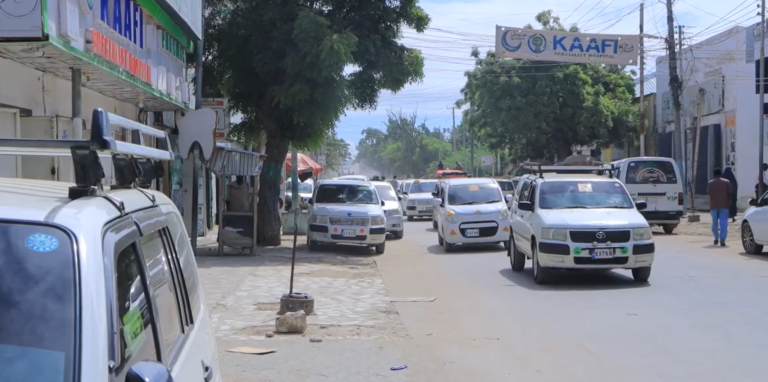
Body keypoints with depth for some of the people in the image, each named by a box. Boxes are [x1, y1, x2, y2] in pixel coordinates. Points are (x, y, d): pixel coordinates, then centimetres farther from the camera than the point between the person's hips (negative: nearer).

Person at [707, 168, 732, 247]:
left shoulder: (710, 183, 2)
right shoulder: (726, 182, -1)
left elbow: (708, 193, 6)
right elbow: (729, 193, 0)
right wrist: (729, 203, 8)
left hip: (713, 205, 2)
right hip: (724, 205, -2)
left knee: (715, 222, 16)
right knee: (723, 223, -6)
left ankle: (716, 238, 24)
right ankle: (722, 240, -16)